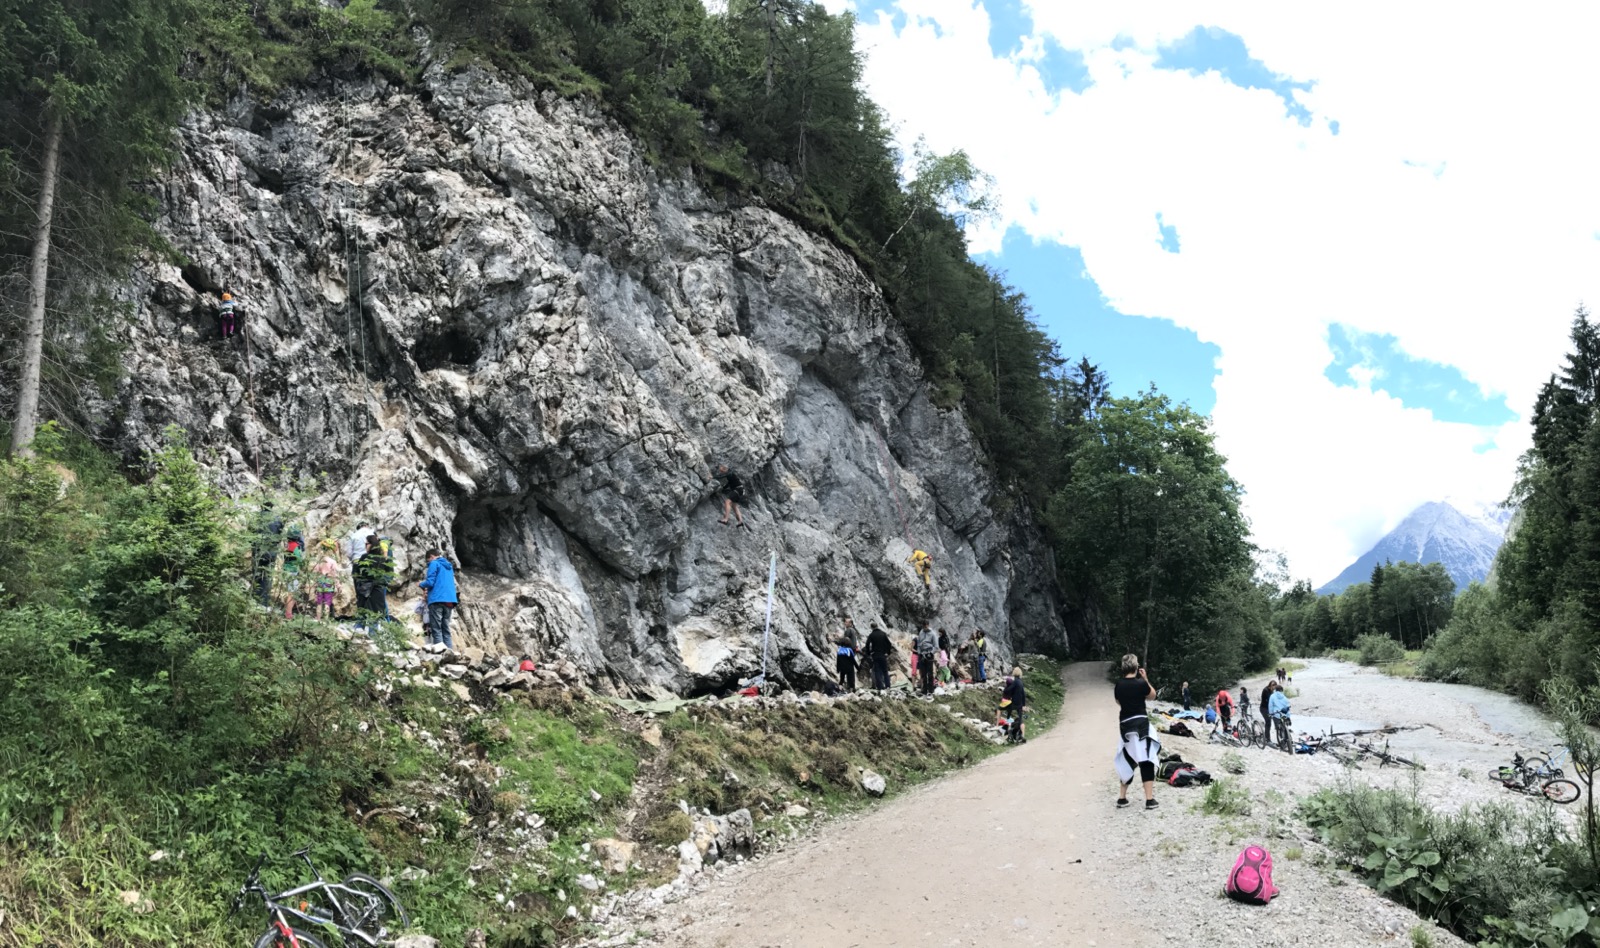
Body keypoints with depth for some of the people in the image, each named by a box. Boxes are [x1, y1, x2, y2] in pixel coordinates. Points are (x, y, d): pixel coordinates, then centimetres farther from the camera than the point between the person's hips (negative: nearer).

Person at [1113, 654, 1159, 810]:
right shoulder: (1141, 683, -10)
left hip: (1125, 725, 5)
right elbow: (1152, 696, 8)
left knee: (1128, 761, 15)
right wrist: (1145, 679, 12)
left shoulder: (1118, 686, 3)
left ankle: (1122, 797, 16)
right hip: (1140, 723, -5)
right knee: (1146, 760, -2)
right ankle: (1149, 799, -6)